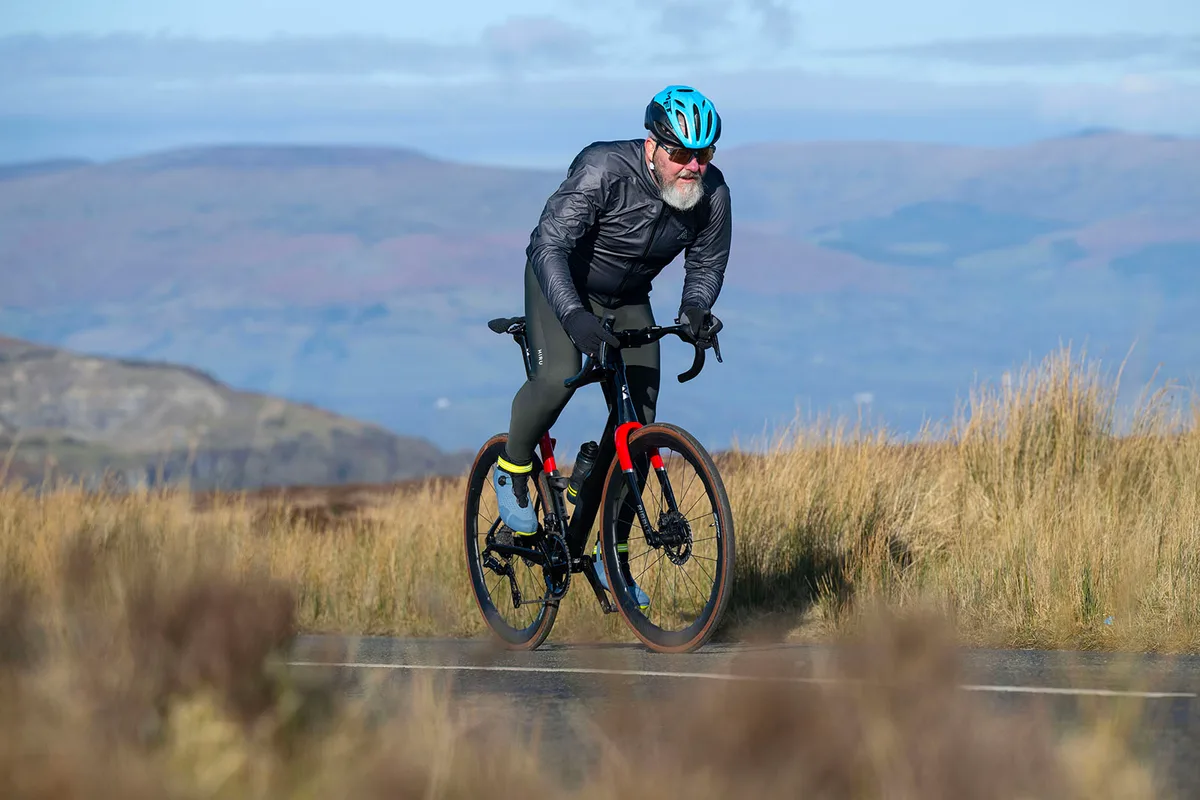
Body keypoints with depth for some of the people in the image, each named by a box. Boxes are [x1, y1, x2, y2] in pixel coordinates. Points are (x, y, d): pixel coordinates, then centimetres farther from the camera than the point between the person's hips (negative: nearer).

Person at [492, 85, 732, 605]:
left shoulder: (712, 195, -18)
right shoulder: (604, 170, -33)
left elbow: (707, 265, -4)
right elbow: (548, 246, -37)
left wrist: (695, 308, -27)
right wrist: (573, 314, -52)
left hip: (627, 299, 5)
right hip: (561, 284, -5)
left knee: (639, 422, -5)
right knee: (558, 377, -31)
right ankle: (513, 468, -2)